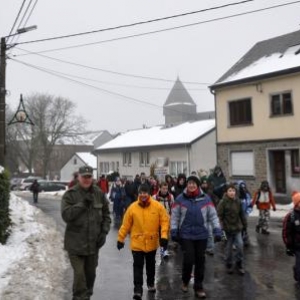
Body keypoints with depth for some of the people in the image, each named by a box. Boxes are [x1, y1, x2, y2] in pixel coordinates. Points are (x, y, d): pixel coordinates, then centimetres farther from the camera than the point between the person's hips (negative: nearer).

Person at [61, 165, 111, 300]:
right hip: (76, 243, -4)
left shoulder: (99, 193, 2)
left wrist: (104, 232, -1)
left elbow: (106, 215, 10)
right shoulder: (70, 194, -9)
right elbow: (66, 215, -18)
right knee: (79, 274, -7)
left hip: (94, 242, 4)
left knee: (91, 273, 17)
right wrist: (82, 204, -24)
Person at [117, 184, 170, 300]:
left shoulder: (158, 206, -10)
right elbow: (125, 224, -4)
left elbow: (165, 221, -7)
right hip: (137, 243, -1)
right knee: (138, 266, -5)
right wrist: (120, 238, -1)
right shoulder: (132, 207, -9)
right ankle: (138, 290, 1)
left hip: (152, 242, 2)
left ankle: (151, 284, 40)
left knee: (150, 265, 20)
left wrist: (164, 235, -17)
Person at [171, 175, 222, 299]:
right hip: (186, 235, -1)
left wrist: (217, 230, -5)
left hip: (202, 235, 2)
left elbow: (213, 215, 1)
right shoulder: (180, 198, -6)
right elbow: (174, 216, 0)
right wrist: (174, 231, -2)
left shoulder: (205, 198, -4)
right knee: (188, 259, -5)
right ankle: (185, 281, 25)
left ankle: (198, 287, 24)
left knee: (200, 261, 9)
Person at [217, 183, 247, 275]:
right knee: (228, 248, 7)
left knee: (240, 245, -2)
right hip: (227, 228, -3)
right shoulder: (223, 202, -12)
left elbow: (242, 215, 11)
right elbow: (219, 215, -12)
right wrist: (221, 228, -16)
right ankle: (229, 265, 23)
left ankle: (239, 264, 14)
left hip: (237, 228, 3)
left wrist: (244, 225, 15)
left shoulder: (238, 201, 2)